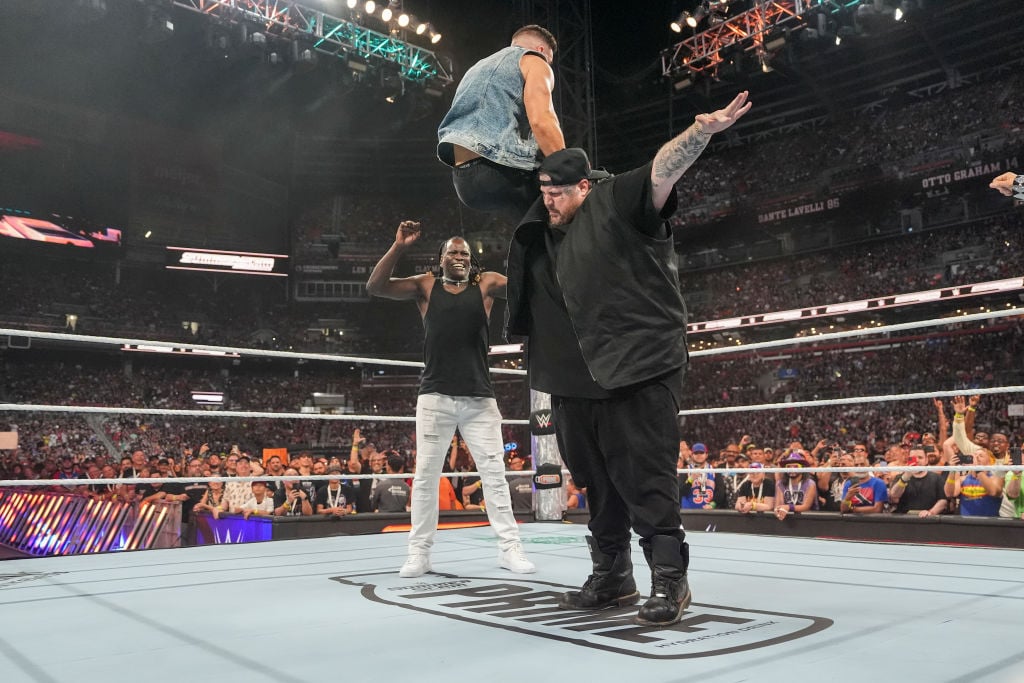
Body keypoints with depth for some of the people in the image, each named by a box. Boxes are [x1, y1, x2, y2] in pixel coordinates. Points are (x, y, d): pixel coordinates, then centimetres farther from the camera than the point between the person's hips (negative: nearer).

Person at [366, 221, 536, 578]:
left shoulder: (486, 283, 9)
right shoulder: (426, 285, 9)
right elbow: (375, 286, -1)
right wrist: (398, 247, -11)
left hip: (479, 398, 0)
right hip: (435, 397, 0)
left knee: (494, 472, 3)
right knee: (425, 474, 4)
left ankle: (509, 547, 12)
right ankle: (419, 553, 13)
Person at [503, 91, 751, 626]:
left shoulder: (618, 203, -5)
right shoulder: (549, 231, 16)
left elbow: (664, 167, -21)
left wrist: (701, 131, -36)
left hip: (640, 369, -8)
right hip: (579, 379, 8)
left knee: (645, 478, -7)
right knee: (598, 481, 13)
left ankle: (669, 579, 5)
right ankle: (611, 578, 25)